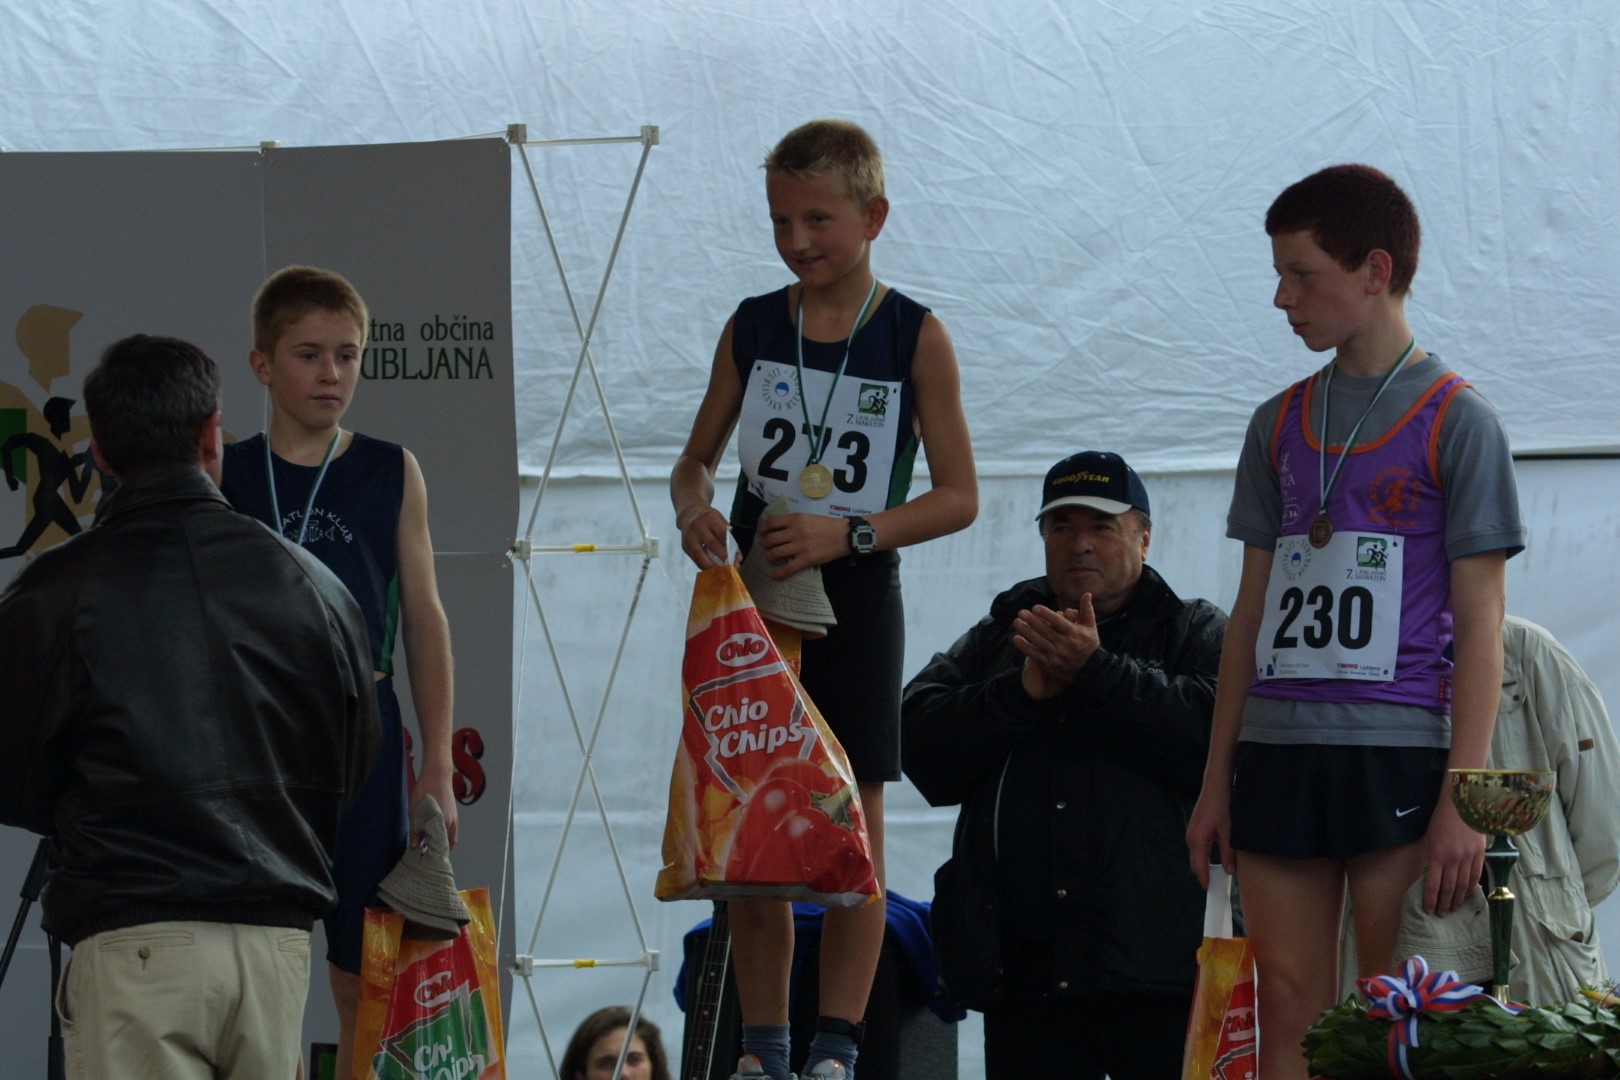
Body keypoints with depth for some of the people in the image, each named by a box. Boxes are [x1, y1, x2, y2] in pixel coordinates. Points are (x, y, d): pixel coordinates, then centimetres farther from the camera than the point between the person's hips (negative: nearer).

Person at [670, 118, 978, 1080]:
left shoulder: (915, 338, -4)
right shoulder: (753, 327, 5)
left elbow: (958, 496, -5)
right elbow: (697, 459, 12)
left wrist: (847, 534, -18)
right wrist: (694, 509, -11)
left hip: (855, 602, -3)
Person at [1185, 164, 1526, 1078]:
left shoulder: (1456, 422, -1)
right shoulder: (1281, 424, 15)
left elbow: (1479, 624, -4)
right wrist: (1217, 783, 14)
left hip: (1400, 752, -5)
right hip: (1278, 753, 5)